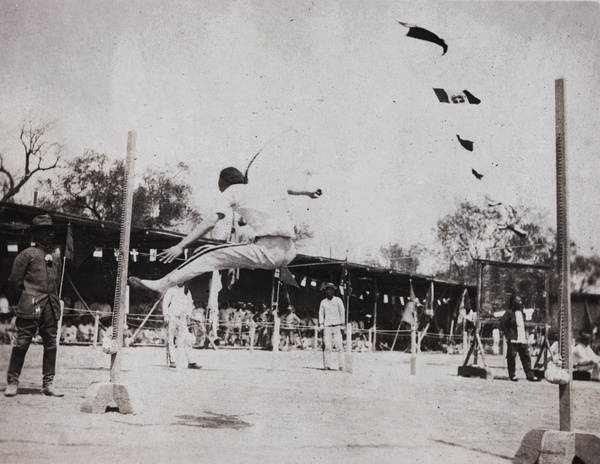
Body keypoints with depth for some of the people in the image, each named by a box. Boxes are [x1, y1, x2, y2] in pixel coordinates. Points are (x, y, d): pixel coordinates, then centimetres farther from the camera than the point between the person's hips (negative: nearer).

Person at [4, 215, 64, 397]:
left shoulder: (55, 257, 16)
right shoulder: (27, 254, -1)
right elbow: (15, 280, -2)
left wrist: (56, 301, 13)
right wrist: (29, 293, 3)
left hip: (51, 306, 6)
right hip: (30, 306, -5)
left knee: (51, 344, 5)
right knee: (22, 342, -4)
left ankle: (48, 384, 12)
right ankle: (12, 381, 7)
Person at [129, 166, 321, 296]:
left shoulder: (233, 190, 10)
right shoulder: (270, 189, 26)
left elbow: (211, 222, -2)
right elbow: (291, 190, 46)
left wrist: (180, 246, -6)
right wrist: (309, 192, 67)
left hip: (267, 252, -6)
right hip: (288, 255, 6)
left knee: (208, 255, -6)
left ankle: (161, 285, -13)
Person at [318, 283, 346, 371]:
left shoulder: (338, 300, 7)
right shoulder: (323, 302, 12)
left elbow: (342, 312, 7)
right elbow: (321, 313, 16)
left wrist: (342, 324, 2)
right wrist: (321, 324, 4)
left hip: (336, 326, -2)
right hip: (327, 327, 2)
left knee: (339, 346, -9)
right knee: (327, 346, -6)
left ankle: (342, 366, -9)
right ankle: (327, 365, -4)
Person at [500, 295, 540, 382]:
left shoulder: (520, 312, 17)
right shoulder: (509, 312, -6)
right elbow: (502, 324, -10)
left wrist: (525, 336, 18)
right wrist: (508, 335, -10)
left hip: (523, 340, 7)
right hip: (513, 340, -7)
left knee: (526, 357, 3)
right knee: (511, 357, -1)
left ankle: (530, 375, 5)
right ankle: (512, 375, 8)